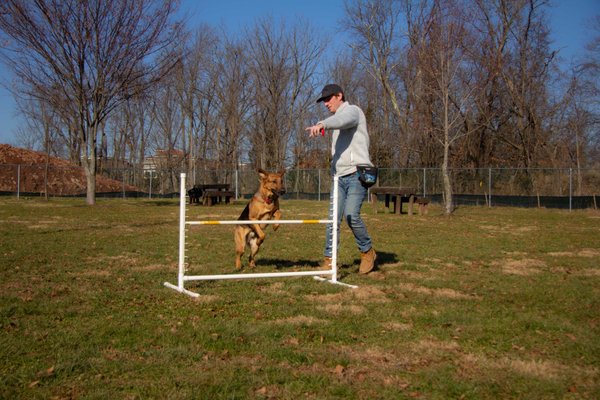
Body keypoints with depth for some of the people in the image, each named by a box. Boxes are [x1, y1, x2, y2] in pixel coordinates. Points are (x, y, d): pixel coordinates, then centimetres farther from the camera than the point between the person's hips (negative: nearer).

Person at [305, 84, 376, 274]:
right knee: (333, 219, -2)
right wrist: (333, 172, 13)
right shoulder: (338, 122, 26)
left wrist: (322, 124, -45)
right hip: (340, 177, 8)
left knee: (351, 214, -19)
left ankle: (367, 252, 1)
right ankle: (329, 259, 0)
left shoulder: (352, 110, 0)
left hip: (357, 173, -8)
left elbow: (342, 120, -26)